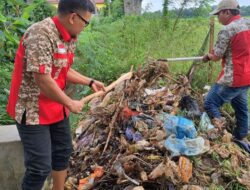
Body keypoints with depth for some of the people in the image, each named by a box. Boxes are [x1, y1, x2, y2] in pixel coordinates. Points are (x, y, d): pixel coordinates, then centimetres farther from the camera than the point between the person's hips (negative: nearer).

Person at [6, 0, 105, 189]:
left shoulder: (70, 37, 3)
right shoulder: (41, 34, -26)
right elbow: (42, 80, -28)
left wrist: (90, 82, 10)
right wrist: (70, 103, -17)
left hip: (57, 107, 9)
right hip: (33, 110, -9)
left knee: (63, 152, 20)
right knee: (40, 167, -5)